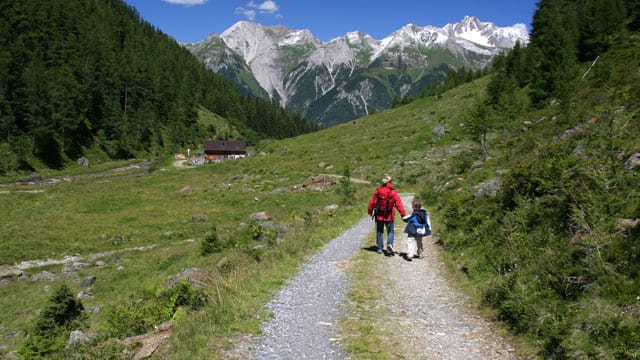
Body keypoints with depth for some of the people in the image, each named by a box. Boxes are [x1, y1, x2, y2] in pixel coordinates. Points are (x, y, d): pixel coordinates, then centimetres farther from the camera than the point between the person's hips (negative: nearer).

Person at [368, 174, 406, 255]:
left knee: (379, 232, 13)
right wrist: (403, 214, -5)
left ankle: (380, 248, 16)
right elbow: (398, 204, -10)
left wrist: (370, 211, 14)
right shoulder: (393, 192, -9)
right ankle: (389, 244, -12)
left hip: (379, 215, 2)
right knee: (390, 231, 12)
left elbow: (372, 202, 1)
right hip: (389, 216, -1)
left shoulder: (377, 191, -5)